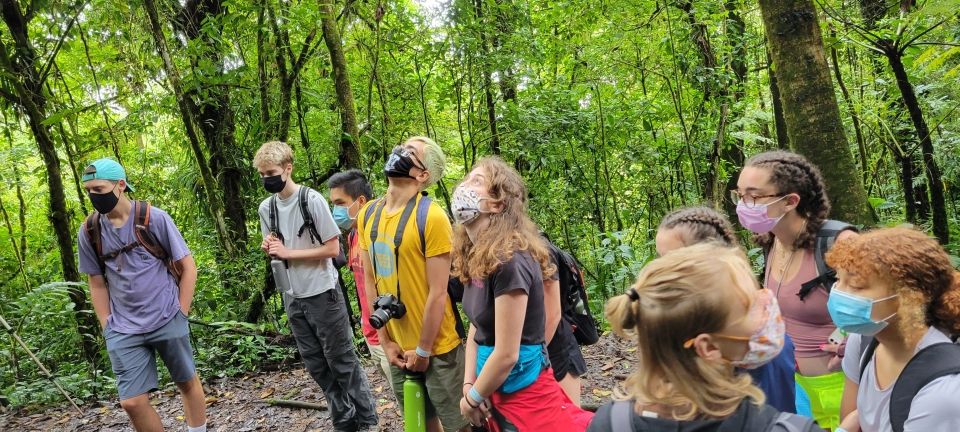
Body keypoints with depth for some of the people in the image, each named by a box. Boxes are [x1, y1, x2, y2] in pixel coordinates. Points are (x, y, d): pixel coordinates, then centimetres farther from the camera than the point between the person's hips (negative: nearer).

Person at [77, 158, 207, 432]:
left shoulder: (154, 218, -10)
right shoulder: (88, 232, 0)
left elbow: (188, 267, -4)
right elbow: (97, 284, 10)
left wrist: (179, 315, -5)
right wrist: (108, 328, 4)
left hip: (168, 322, -2)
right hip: (123, 331, 2)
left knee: (187, 382, 12)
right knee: (132, 402, 0)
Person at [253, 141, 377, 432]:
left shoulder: (312, 200, -15)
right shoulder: (266, 208, 3)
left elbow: (332, 248, -15)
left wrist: (287, 252, -16)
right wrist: (269, 248, -8)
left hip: (322, 294, -6)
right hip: (292, 297, 6)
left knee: (341, 360, 3)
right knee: (316, 364, 13)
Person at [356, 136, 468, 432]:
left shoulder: (431, 217, -17)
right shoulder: (367, 215, 1)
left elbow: (438, 293, -16)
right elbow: (370, 282, 5)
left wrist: (423, 351, -11)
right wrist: (385, 341, 4)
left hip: (437, 348, -5)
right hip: (398, 347, 6)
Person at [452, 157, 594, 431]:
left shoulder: (509, 261, -26)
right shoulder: (475, 256, 1)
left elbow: (506, 355, -23)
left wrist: (472, 399, -9)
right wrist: (468, 384, -1)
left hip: (524, 396, -9)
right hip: (496, 391, 9)